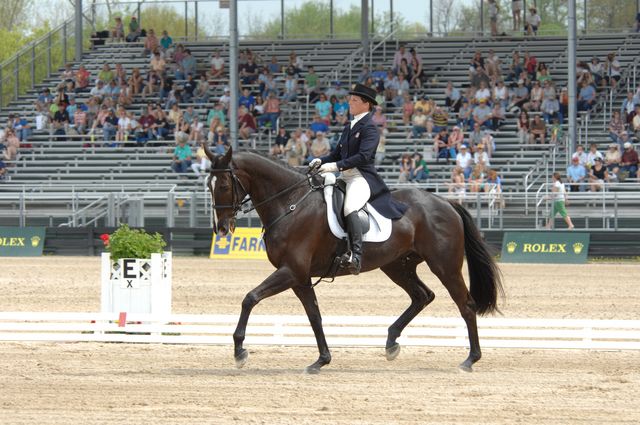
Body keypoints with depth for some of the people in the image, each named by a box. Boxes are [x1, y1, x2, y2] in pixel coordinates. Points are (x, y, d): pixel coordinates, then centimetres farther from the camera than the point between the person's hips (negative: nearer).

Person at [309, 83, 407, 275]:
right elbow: (337, 153, 23)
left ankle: (356, 255, -43)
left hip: (363, 178, -10)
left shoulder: (369, 128, -8)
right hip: (346, 178, 10)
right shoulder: (349, 127, 20)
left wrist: (336, 166, -25)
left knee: (350, 208, -35)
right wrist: (321, 161, 3)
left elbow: (363, 156, -20)